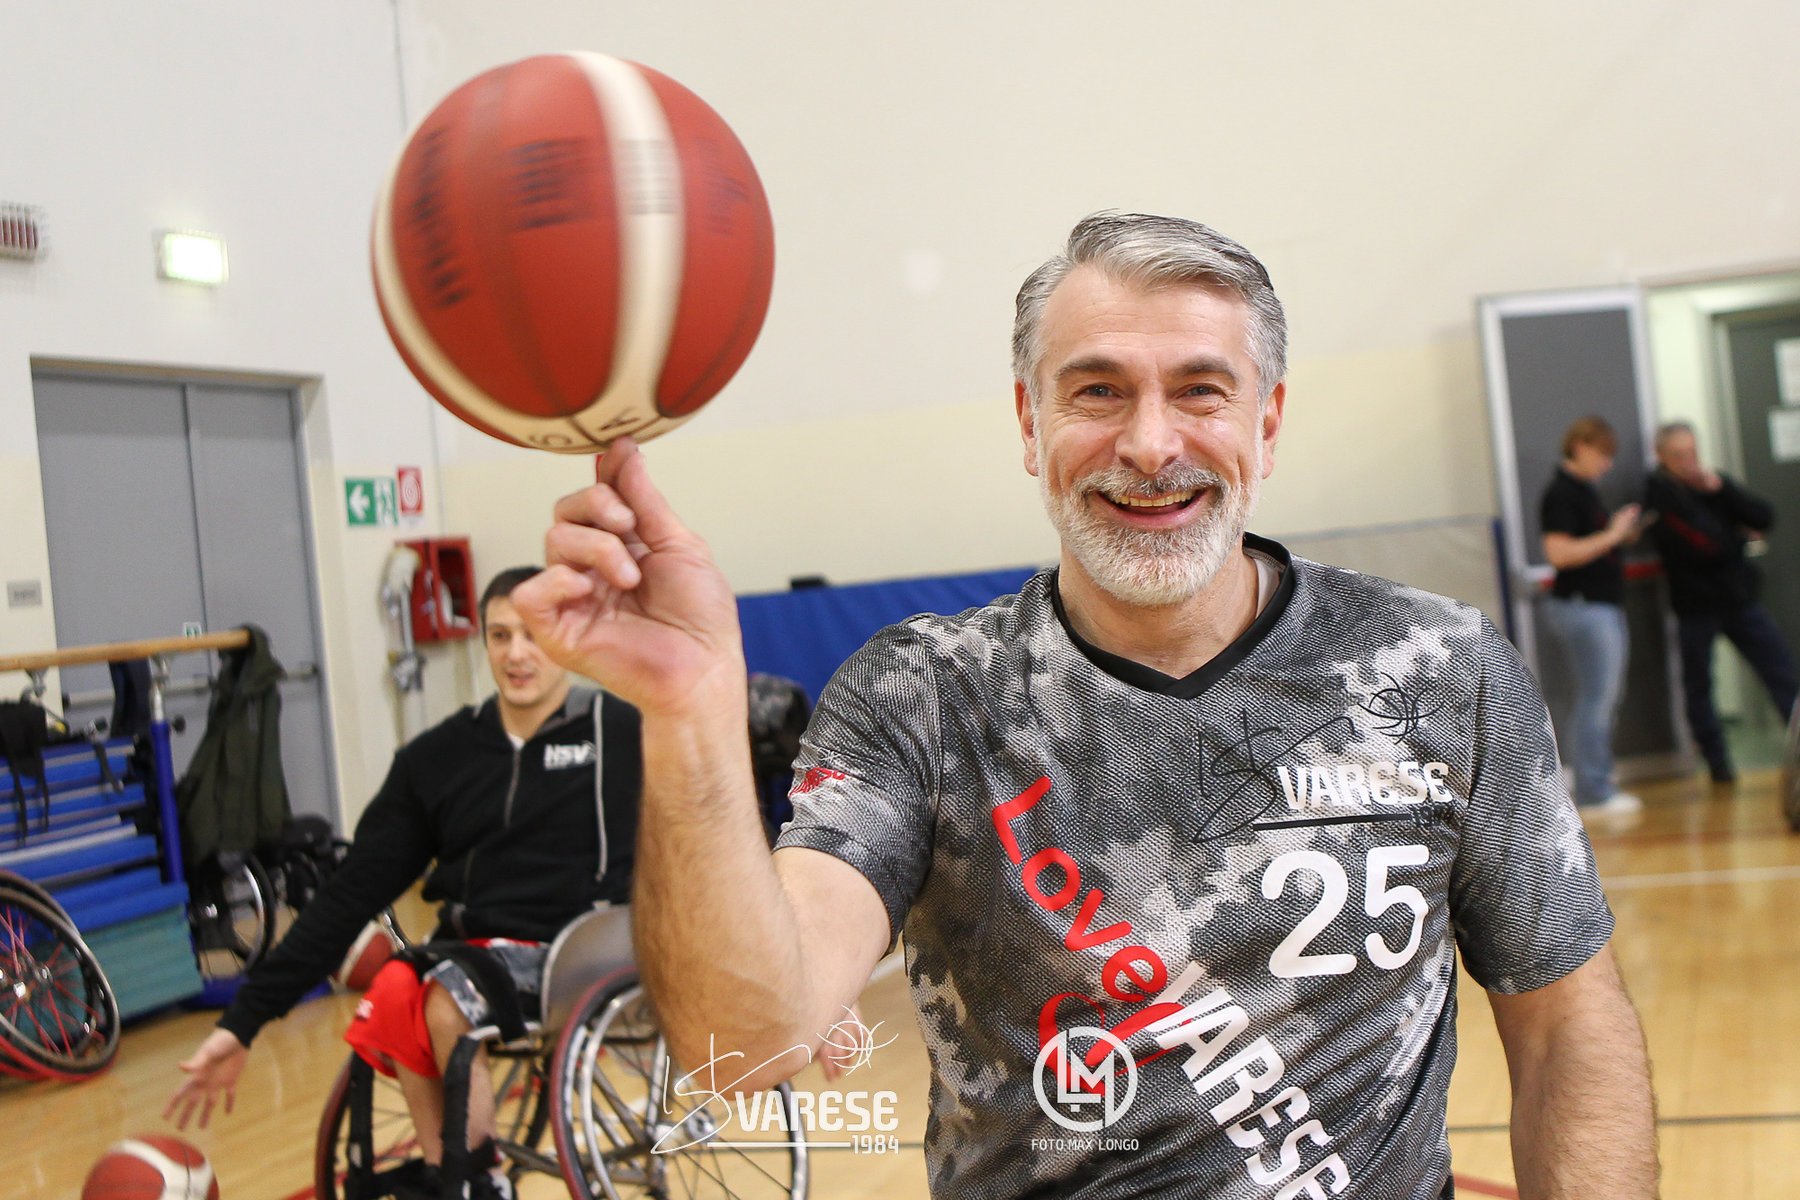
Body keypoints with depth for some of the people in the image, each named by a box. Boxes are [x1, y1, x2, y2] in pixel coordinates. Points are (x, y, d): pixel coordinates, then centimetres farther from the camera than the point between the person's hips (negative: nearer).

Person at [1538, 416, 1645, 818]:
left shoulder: (1584, 490, 16)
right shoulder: (1561, 494, -14)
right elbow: (1559, 553, -22)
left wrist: (1621, 533, 8)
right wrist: (1612, 535, -18)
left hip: (1604, 605, 10)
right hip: (1582, 605, -10)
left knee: (1604, 702, 13)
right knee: (1597, 701, -8)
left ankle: (1595, 788, 19)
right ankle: (1593, 793, -2)